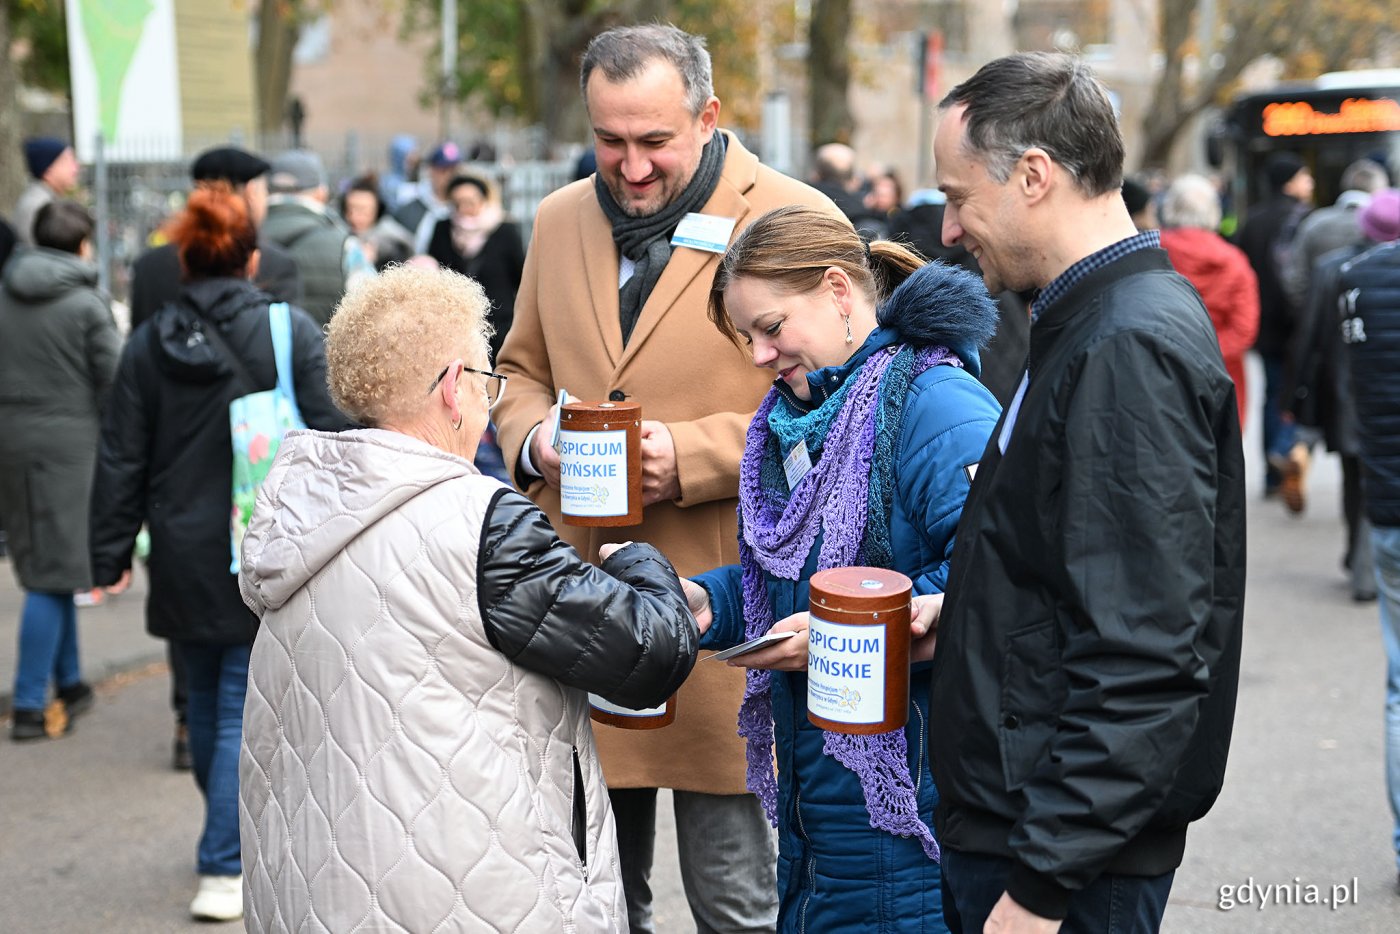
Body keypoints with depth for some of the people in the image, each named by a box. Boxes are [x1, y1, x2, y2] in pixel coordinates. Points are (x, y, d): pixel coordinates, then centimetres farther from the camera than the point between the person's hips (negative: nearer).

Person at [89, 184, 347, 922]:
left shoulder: (148, 345, 1)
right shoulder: (291, 333, -9)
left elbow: (121, 460, 4)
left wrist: (110, 555, 10)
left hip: (183, 561, 3)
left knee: (206, 704, 20)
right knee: (246, 708, 1)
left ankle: (234, 832, 38)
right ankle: (223, 872, -3)